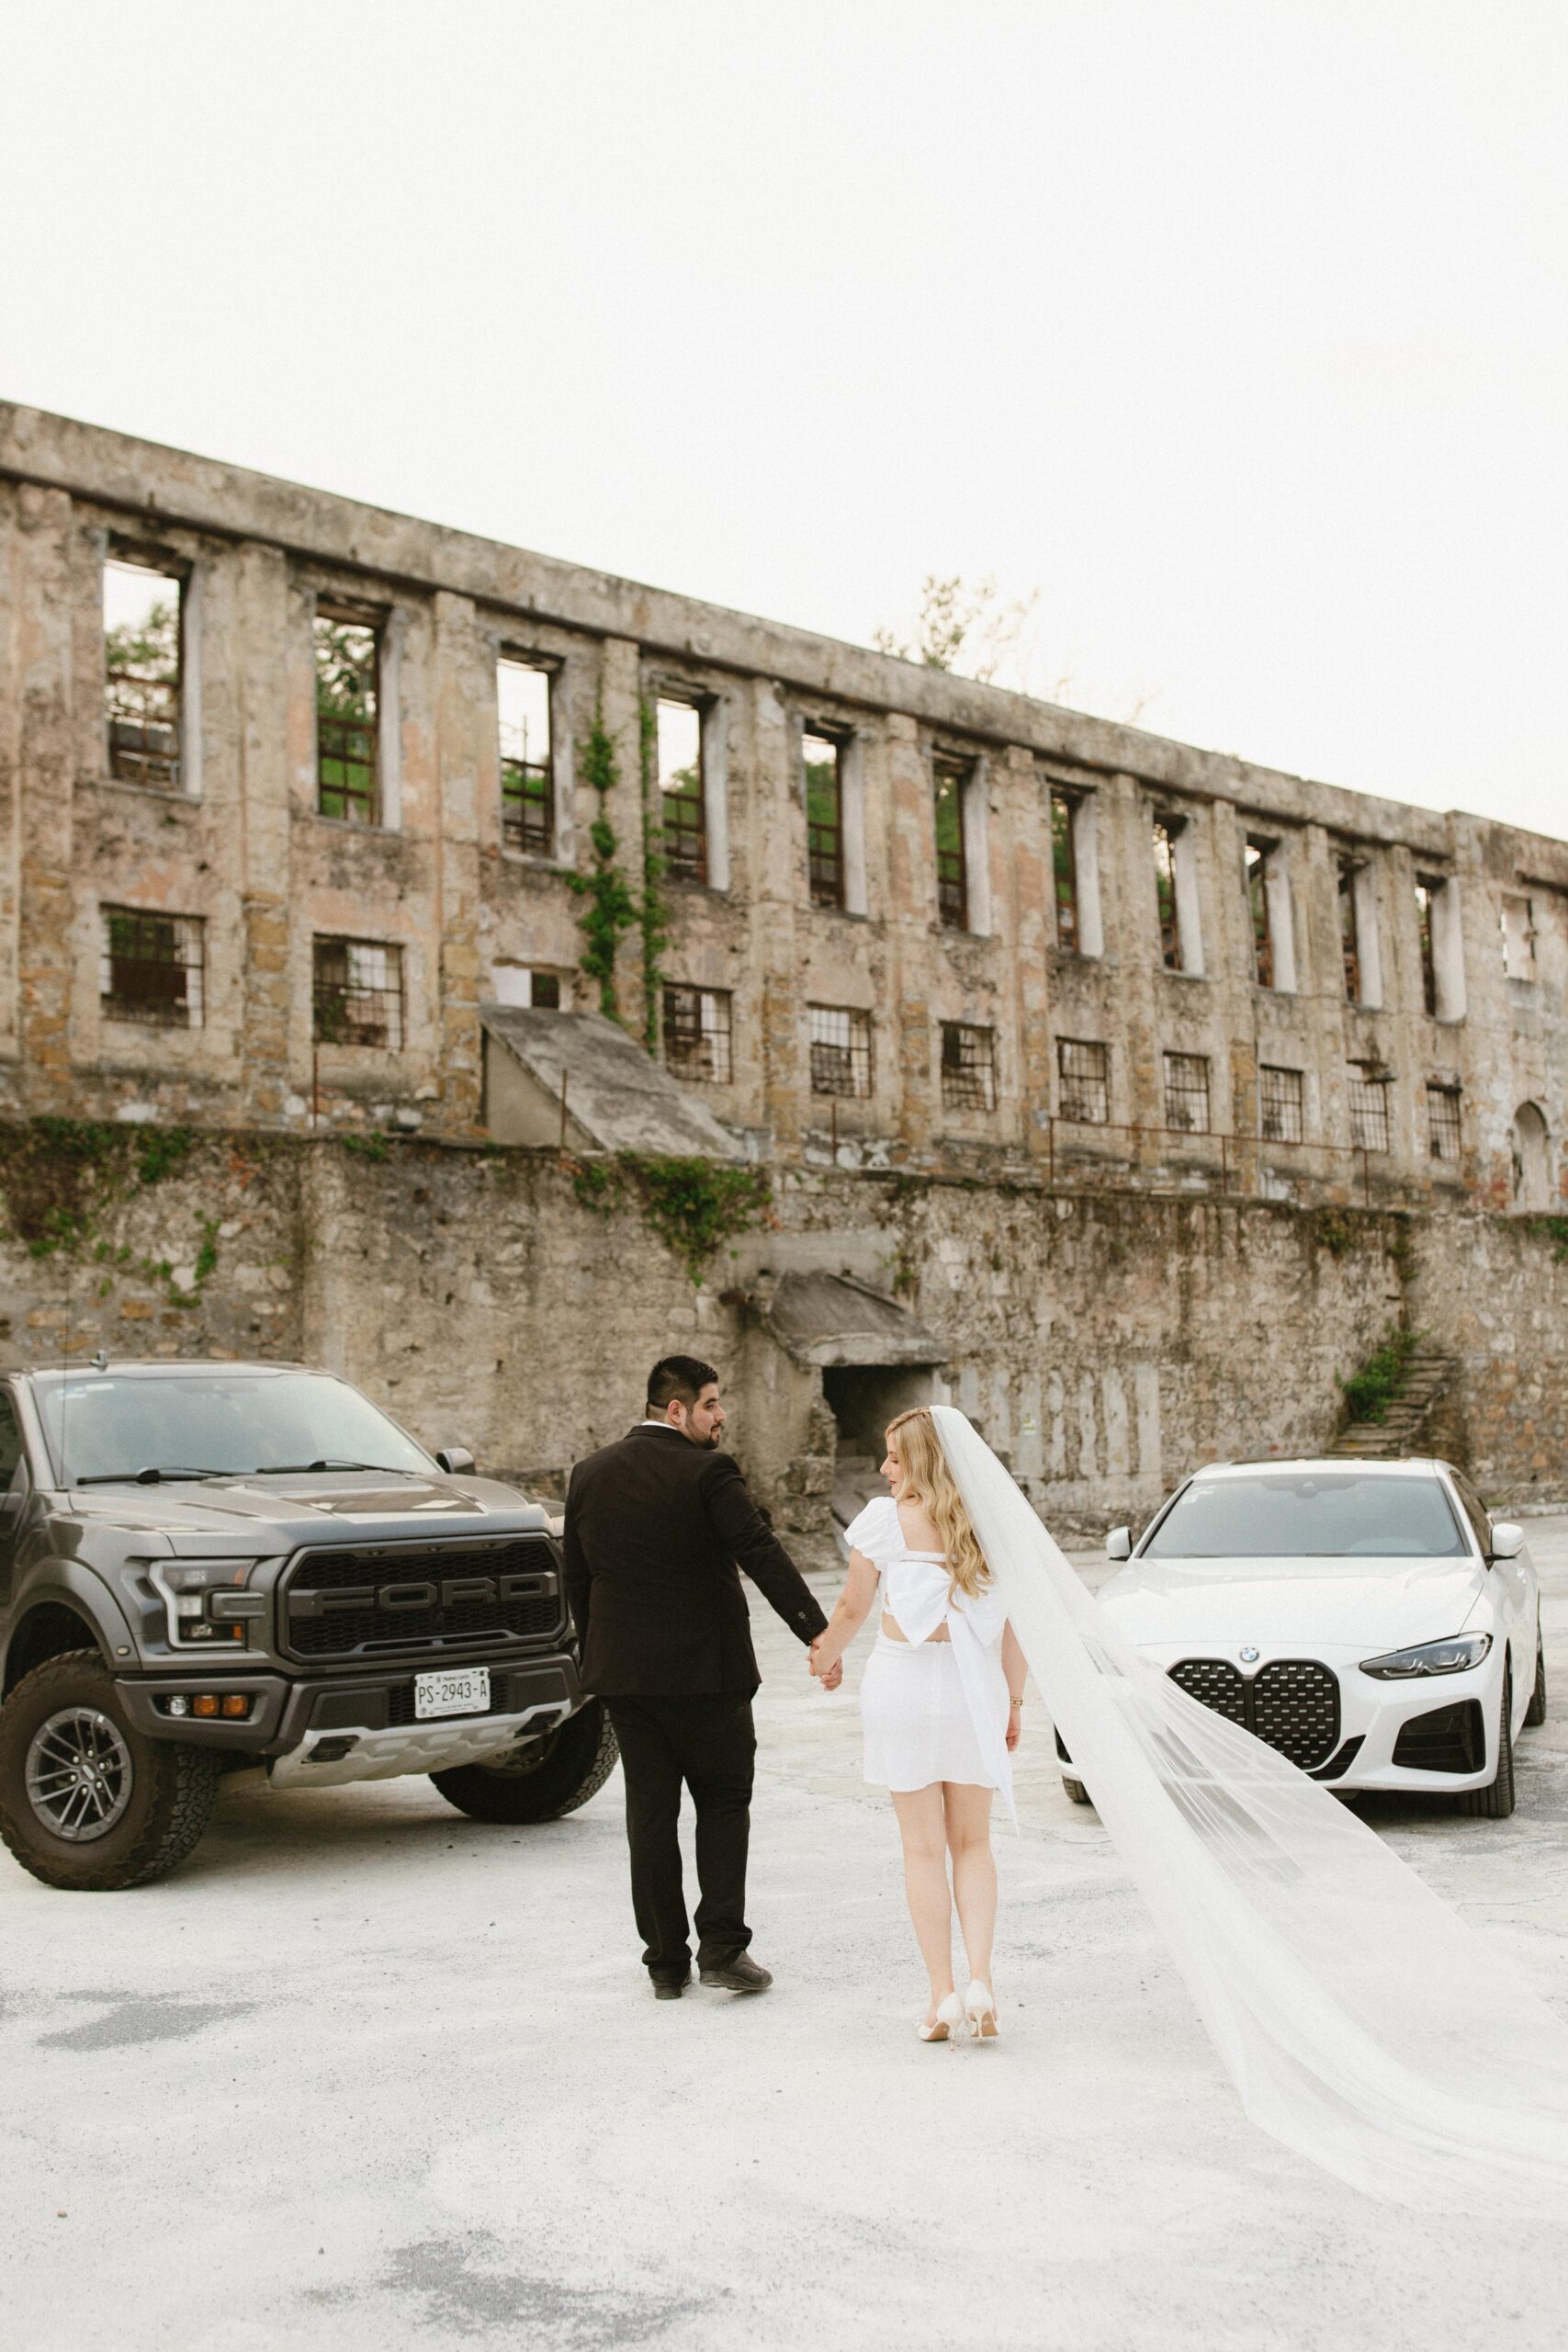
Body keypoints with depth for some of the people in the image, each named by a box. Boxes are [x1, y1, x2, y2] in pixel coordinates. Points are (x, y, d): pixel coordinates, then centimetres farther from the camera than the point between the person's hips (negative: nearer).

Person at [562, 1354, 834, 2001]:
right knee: (724, 1801, 10)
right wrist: (818, 1634, -19)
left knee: (649, 1811, 10)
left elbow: (576, 1577, 11)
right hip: (704, 1669, -5)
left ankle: (665, 1963, 14)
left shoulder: (590, 1474, 6)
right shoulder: (706, 1472, -12)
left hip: (623, 1673, 5)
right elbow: (763, 1556, -18)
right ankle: (722, 1948, 3)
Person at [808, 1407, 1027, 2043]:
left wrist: (825, 1655, 22)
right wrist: (1014, 1701, 14)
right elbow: (1014, 1621, 5)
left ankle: (943, 1996, 5)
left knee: (924, 1848, 6)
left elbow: (853, 1608, 3)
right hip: (975, 1687, 2)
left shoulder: (885, 1519, -4)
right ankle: (980, 1981, 0)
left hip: (904, 1682, -2)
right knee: (972, 1843, 14)